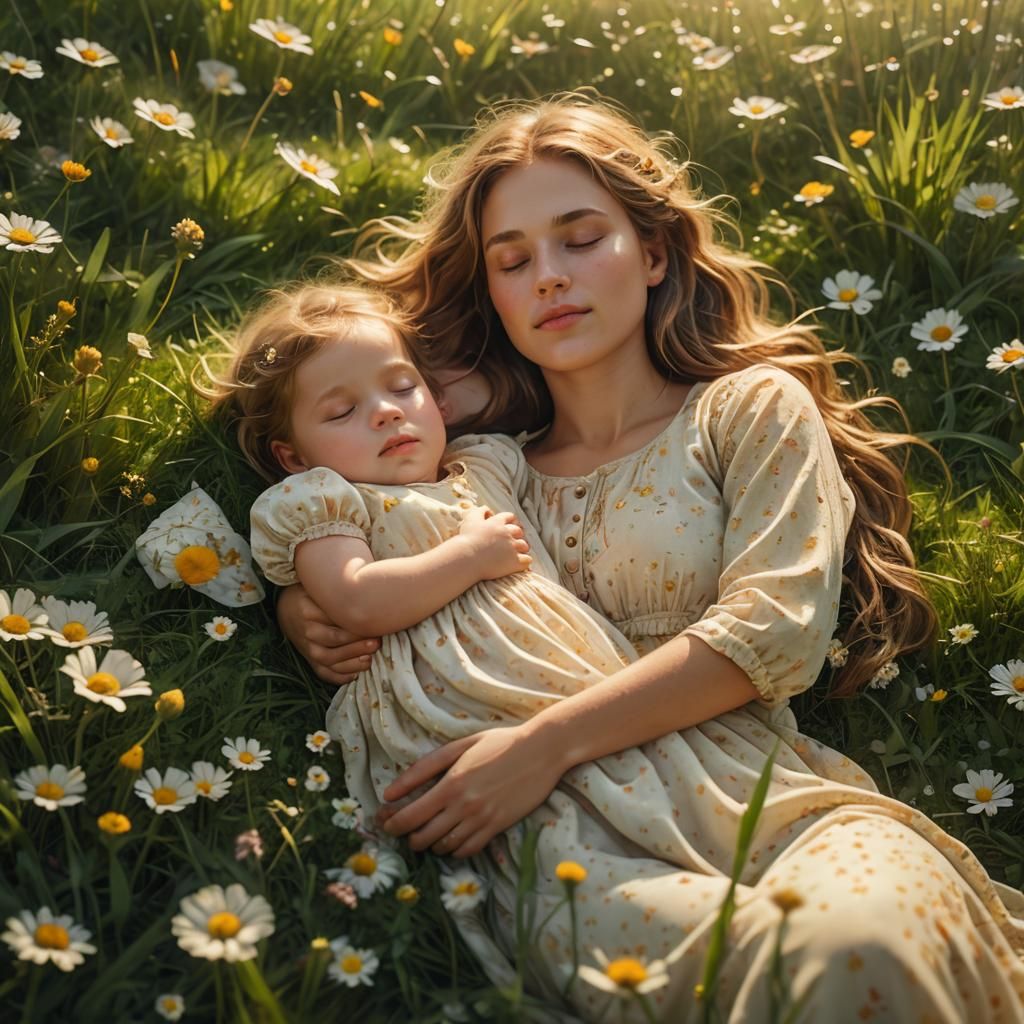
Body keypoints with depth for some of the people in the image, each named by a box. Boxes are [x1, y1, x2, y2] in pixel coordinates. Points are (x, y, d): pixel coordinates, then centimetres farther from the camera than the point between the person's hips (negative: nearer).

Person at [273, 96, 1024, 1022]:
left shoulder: (754, 408, 14)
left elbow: (776, 627, -2)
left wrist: (549, 740, -12)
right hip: (567, 829, 0)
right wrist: (304, 614, 2)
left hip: (755, 787, 1)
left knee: (866, 946, -36)